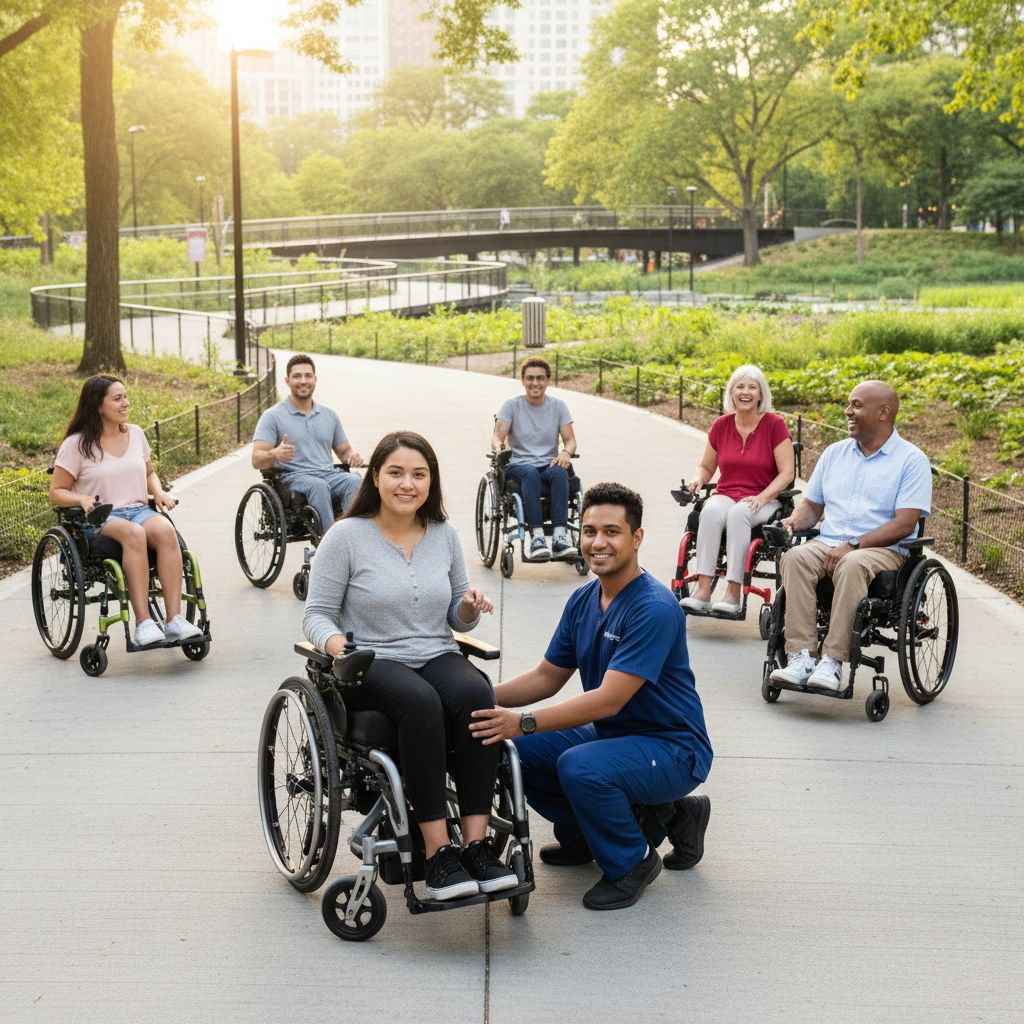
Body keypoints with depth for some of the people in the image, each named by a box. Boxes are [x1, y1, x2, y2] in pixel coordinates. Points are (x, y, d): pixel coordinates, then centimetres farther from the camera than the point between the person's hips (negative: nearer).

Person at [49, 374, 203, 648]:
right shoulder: (76, 444, 1)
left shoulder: (135, 433, 15)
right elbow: (57, 492, 3)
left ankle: (175, 619, -37)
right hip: (99, 519, -4)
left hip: (139, 510, 4)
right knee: (133, 533, -39)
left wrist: (158, 491, 7)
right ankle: (143, 623, -40)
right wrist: (83, 499, -17)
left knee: (165, 530, -32)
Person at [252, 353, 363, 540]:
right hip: (293, 477, -4)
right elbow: (257, 460, -5)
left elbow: (344, 451, 26)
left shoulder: (329, 415, 20)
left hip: (328, 474, 4)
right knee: (318, 486, -38)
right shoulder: (272, 416, 4)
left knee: (354, 482, -30)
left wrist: (353, 456, 0)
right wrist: (275, 454, -29)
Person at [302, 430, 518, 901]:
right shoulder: (347, 536, -1)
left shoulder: (444, 534, 11)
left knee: (475, 693, -32)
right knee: (420, 701, -37)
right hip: (371, 665, -4)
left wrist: (469, 607, -5)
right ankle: (438, 853, -34)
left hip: (437, 657, 4)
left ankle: (476, 843, -31)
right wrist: (337, 645, -23)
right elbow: (317, 614, -1)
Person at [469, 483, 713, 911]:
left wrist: (524, 722, -34)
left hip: (672, 748, -8)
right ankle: (585, 836, 14)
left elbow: (608, 700, -29)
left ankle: (632, 862, -6)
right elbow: (547, 677, 10)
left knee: (579, 766, -34)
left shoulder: (654, 609, -24)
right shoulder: (583, 601, 3)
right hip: (610, 733, 8)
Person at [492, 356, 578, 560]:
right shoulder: (511, 405, 5)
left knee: (559, 473, -35)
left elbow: (570, 440, 5)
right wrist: (499, 447, -28)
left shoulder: (558, 406, 11)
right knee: (531, 474, -37)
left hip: (549, 465, 2)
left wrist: (566, 452, -19)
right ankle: (537, 537, -48)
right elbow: (497, 438, -3)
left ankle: (560, 536, -44)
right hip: (519, 465, -1)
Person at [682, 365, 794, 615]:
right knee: (711, 512, -33)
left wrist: (762, 497, -21)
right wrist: (698, 479, -5)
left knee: (738, 513, -37)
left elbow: (786, 472, -6)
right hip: (725, 495, 3)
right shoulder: (721, 425, 8)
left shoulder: (774, 425, -3)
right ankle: (702, 589, -40)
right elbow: (706, 466, 19)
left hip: (762, 500, -3)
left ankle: (733, 593, -38)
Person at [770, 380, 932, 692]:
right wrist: (794, 521, -1)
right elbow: (812, 505, 23)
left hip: (883, 550, -4)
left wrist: (853, 545, -19)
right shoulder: (835, 453, 20)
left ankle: (833, 660, -36)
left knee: (852, 565, -39)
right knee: (795, 557, -29)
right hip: (828, 544, 5)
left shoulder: (911, 460, 1)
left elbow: (904, 524, -9)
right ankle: (801, 656, -34)